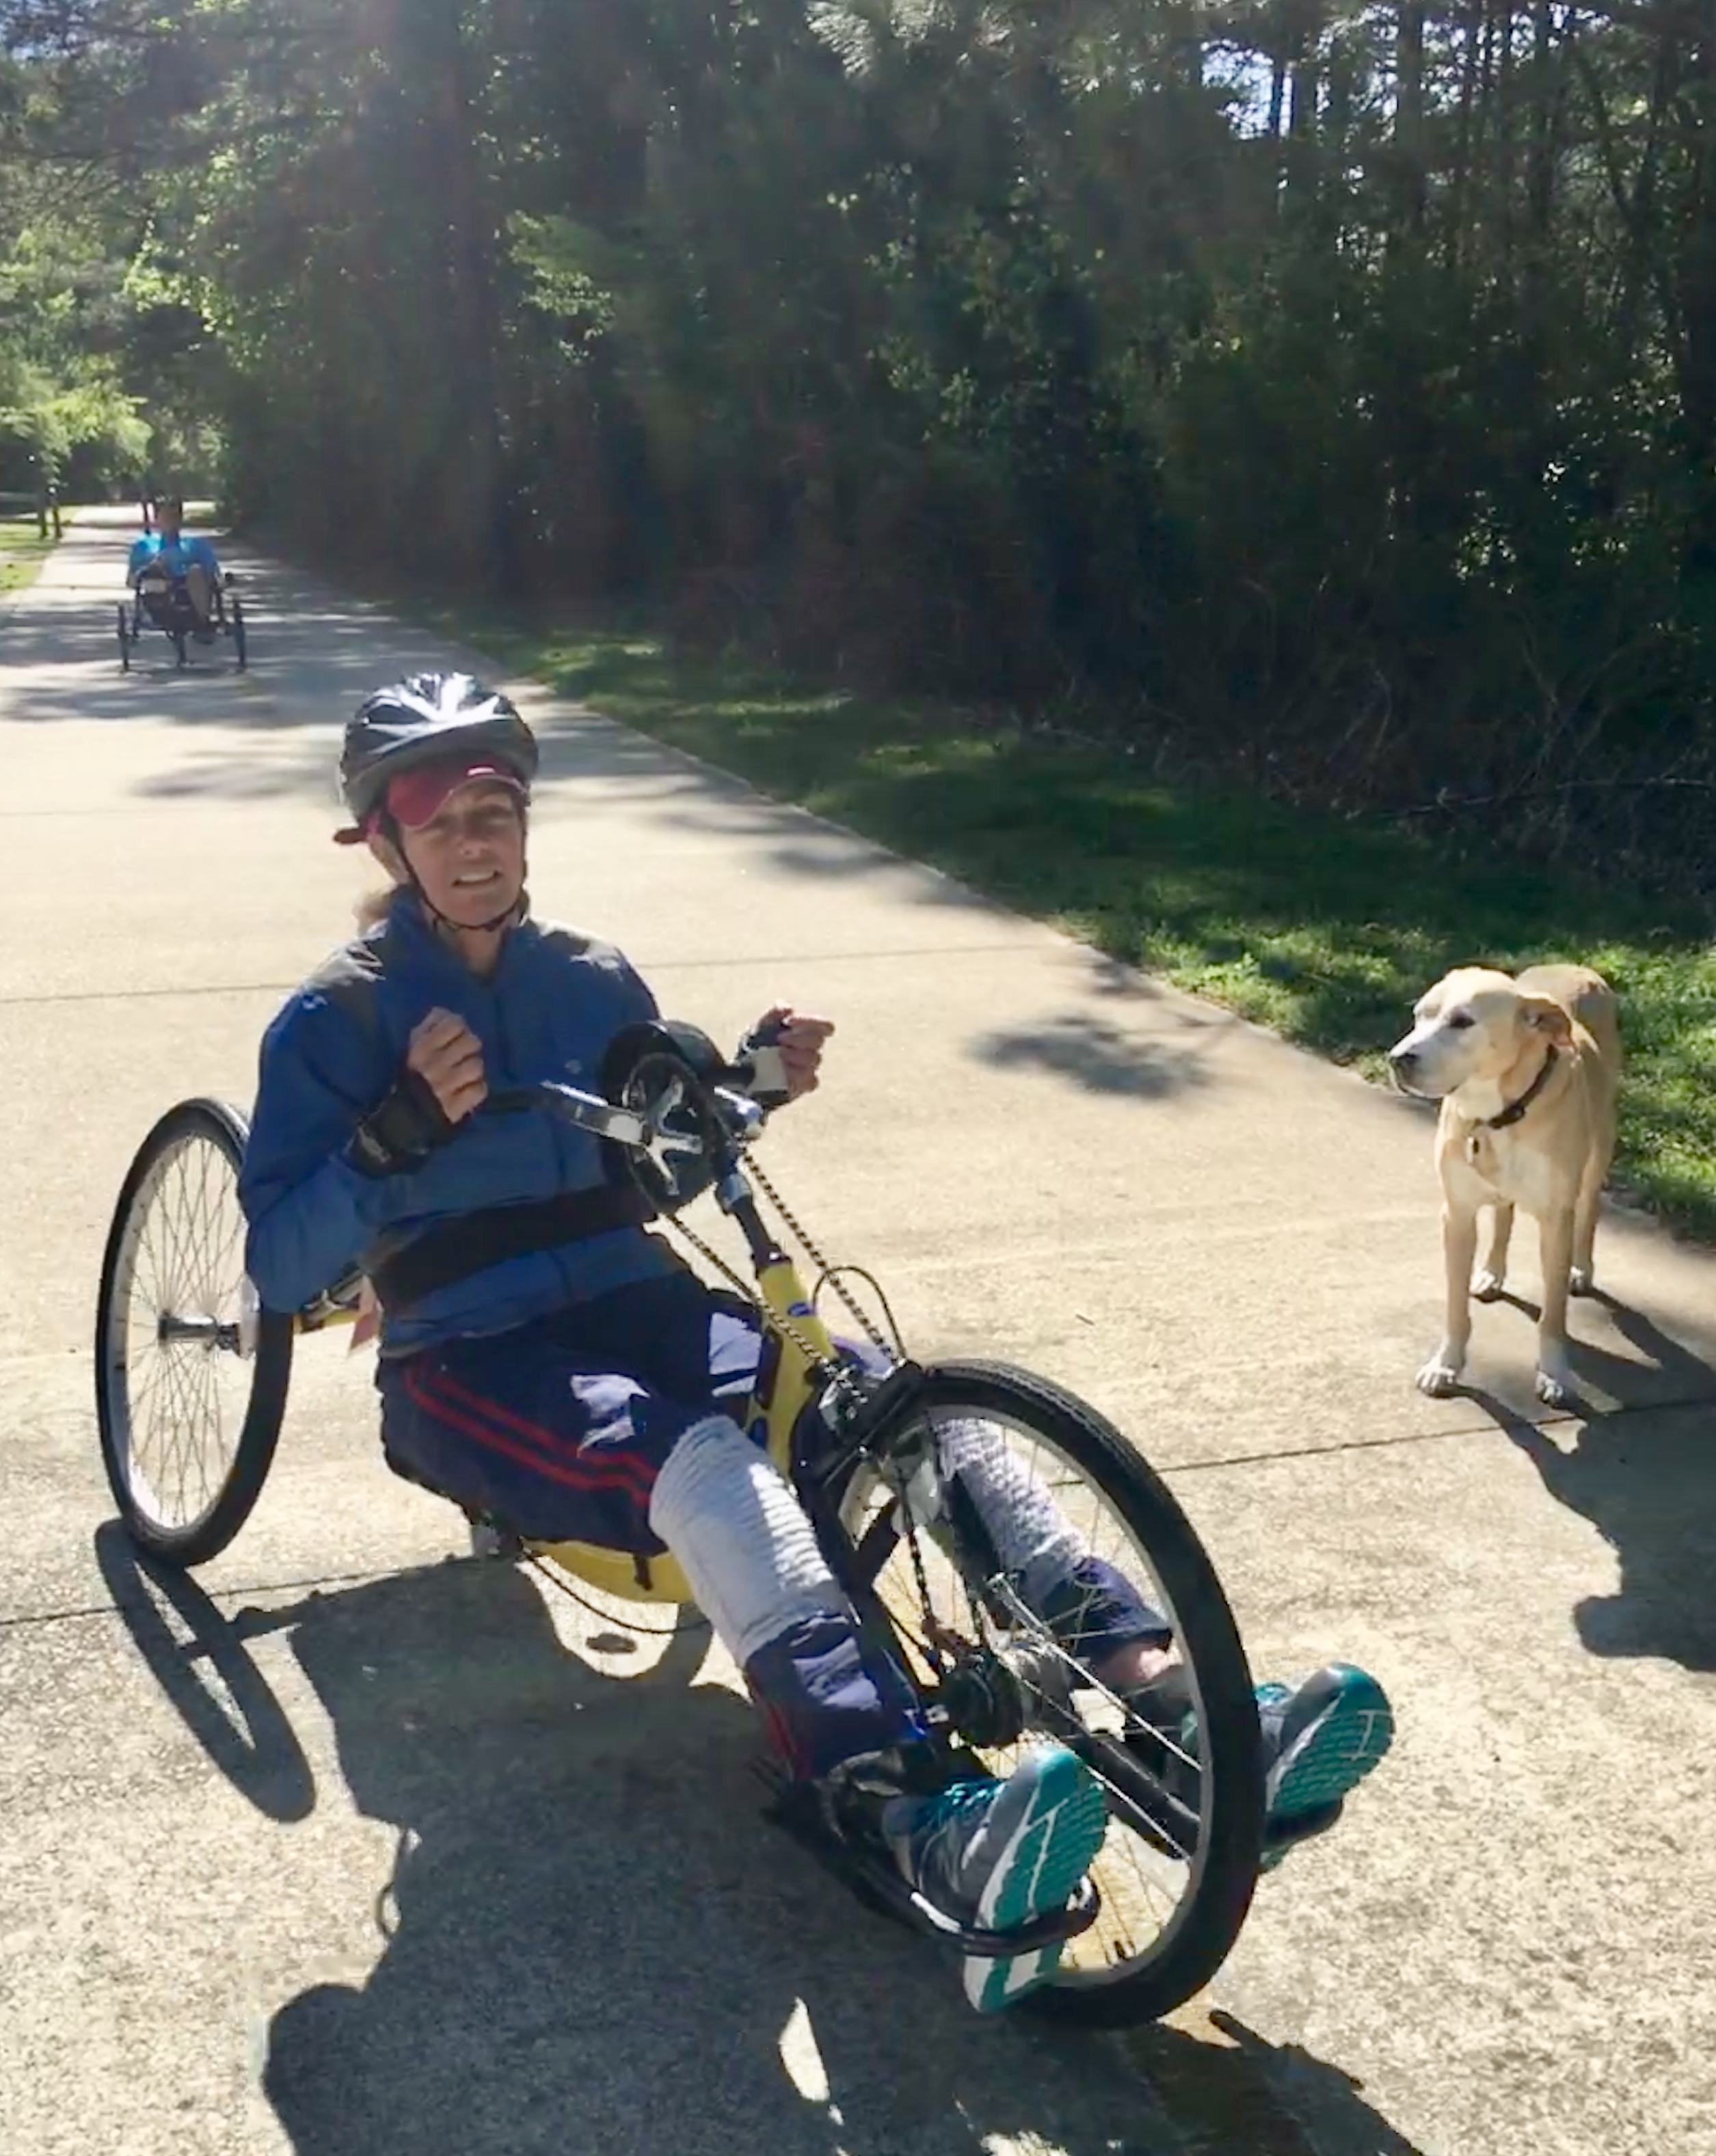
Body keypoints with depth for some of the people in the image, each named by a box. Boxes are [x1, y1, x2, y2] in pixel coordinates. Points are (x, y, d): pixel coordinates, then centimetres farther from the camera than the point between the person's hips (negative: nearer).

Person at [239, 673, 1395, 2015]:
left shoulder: (595, 982, 12)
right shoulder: (335, 1023, -2)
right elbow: (282, 1268, -10)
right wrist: (403, 1128, -24)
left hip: (643, 1311, 5)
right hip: (471, 1366, -5)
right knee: (696, 1460, -38)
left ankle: (1184, 1717, -36)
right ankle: (929, 1823, -58)